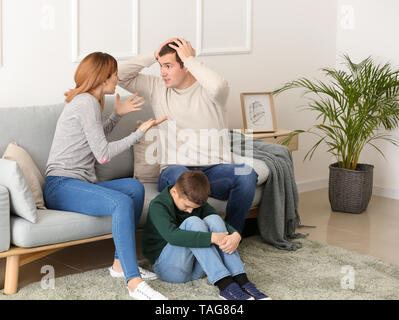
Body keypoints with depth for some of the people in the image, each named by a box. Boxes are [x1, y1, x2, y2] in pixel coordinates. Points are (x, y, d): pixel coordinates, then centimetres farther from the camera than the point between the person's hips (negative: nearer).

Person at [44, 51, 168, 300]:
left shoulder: (86, 101, 21)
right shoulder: (87, 102, -11)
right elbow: (103, 154, -14)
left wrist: (117, 114, 32)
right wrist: (139, 133, -8)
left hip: (79, 183, 10)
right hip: (61, 185, -10)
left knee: (135, 187, -7)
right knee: (122, 202, -31)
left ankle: (121, 263, -7)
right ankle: (134, 282, -37)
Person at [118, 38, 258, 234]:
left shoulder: (206, 90, 2)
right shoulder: (157, 88, 13)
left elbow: (218, 87, -24)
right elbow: (121, 76, 7)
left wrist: (190, 59, -11)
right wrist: (154, 56, 3)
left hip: (214, 168, 0)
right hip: (174, 169, 0)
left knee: (247, 174, -32)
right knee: (179, 174, -39)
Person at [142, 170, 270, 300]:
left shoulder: (196, 202, 6)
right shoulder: (158, 206, -15)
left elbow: (221, 224, 0)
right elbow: (172, 235, -32)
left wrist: (235, 236, -24)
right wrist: (212, 238, -37)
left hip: (196, 268, 6)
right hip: (166, 265, -6)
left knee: (213, 219, -17)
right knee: (193, 222, -28)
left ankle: (241, 280, -29)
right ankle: (225, 284, -39)